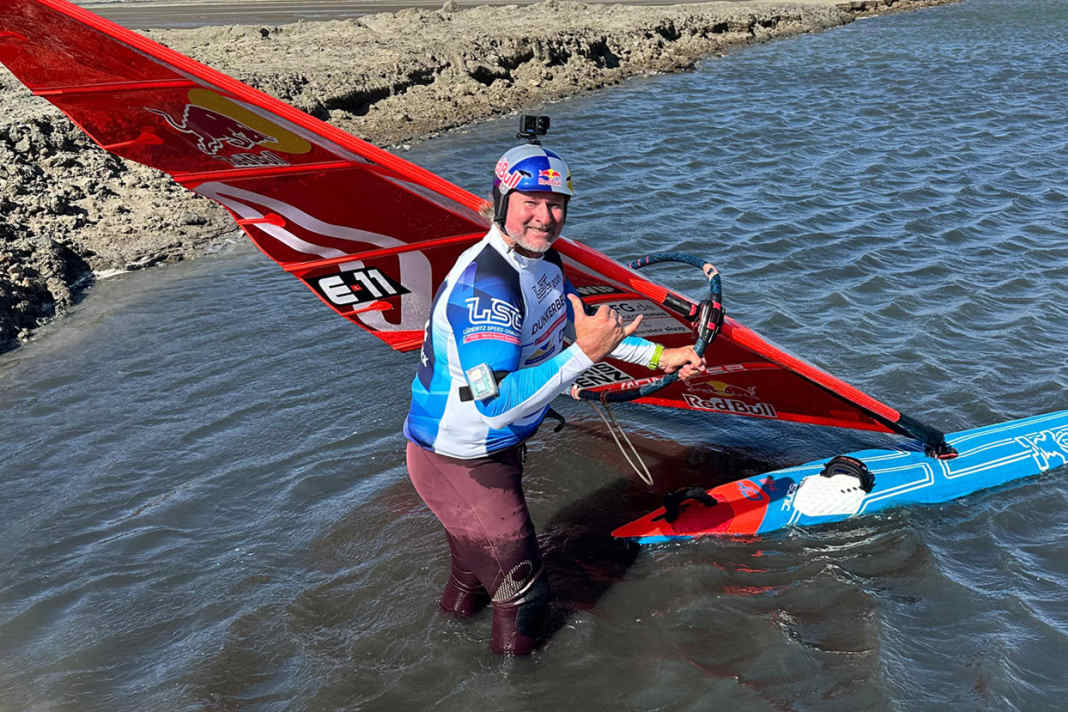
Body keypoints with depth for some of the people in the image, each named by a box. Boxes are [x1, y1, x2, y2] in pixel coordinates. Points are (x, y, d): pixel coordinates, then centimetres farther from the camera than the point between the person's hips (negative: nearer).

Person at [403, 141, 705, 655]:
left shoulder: (542, 260, -1)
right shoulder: (485, 284, -32)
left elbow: (578, 324, 17)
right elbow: (496, 402, -40)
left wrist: (658, 355, 12)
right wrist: (584, 353, -41)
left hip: (494, 450, 9)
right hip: (458, 463, -9)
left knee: (475, 567, 33)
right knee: (523, 596, 8)